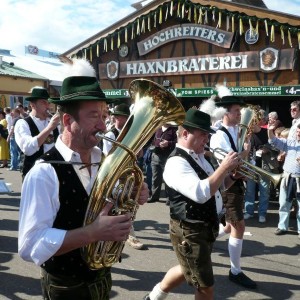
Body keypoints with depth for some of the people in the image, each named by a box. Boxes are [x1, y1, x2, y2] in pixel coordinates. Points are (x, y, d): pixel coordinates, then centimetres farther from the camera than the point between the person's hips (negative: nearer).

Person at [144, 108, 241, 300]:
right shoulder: (176, 162, -22)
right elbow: (201, 193, -35)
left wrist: (233, 174, -1)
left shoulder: (199, 157, 8)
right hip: (189, 232, -10)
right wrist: (224, 167, -27)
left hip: (206, 227, 10)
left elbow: (218, 186, 18)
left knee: (187, 271, 27)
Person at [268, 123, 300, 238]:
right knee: (284, 204, 10)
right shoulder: (289, 141, 7)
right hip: (287, 177, 3)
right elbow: (275, 141, 0)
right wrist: (270, 132, -18)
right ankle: (282, 226, 22)